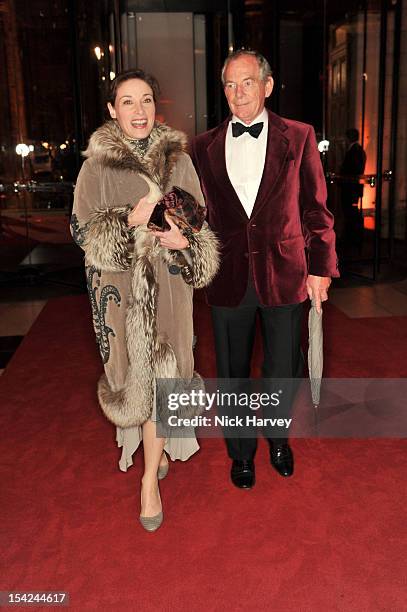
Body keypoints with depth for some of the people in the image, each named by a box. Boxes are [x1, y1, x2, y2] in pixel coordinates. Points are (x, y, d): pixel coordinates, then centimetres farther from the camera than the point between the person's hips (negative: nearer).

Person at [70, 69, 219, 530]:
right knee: (133, 371, 8)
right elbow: (82, 229, -2)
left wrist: (185, 240, -13)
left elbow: (199, 218, 10)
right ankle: (158, 446, 36)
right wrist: (130, 220, -19)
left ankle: (150, 478, 20)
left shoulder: (178, 159, 3)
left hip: (167, 282, 1)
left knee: (161, 373, 1)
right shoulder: (96, 164, -2)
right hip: (119, 285, 0)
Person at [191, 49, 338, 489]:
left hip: (284, 275, -1)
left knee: (282, 371, 13)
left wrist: (321, 267, -2)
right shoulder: (204, 146, 4)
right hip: (228, 279, 1)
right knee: (232, 373, 13)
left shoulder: (298, 137, 1)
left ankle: (277, 438, 42)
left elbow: (316, 207, 2)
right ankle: (241, 452, 36)